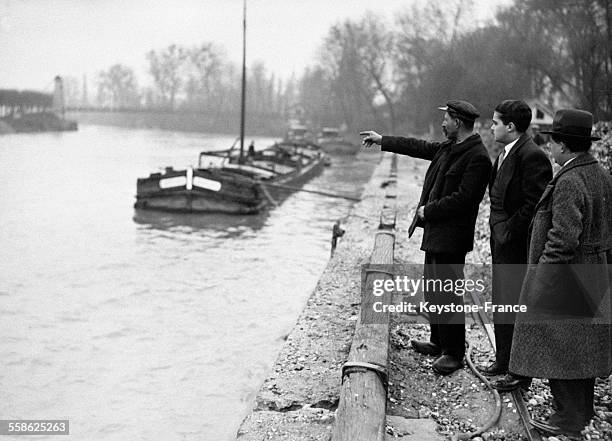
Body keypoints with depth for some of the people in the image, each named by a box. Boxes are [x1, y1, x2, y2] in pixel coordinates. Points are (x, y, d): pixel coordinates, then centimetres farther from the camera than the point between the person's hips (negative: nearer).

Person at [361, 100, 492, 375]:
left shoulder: (477, 157, -18)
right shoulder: (448, 147, 11)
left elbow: (463, 198, -23)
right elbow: (420, 147, 25)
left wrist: (428, 211, -14)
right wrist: (382, 141, 31)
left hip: (451, 237, -10)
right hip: (435, 232, 10)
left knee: (448, 294, -4)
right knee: (433, 289, 19)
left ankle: (454, 354, 6)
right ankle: (439, 342, 32)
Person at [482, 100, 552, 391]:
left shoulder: (532, 156, -19)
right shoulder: (505, 154, 13)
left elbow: (534, 204, -23)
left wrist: (507, 232, -17)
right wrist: (497, 231, 10)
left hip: (518, 247, -10)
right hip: (502, 246, 10)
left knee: (517, 310, -1)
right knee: (502, 307, 19)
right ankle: (503, 361, 32)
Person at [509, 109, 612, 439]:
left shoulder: (568, 182, -21)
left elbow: (563, 237, -25)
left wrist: (543, 273, -16)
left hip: (563, 279, -9)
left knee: (559, 347, 1)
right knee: (583, 346, 18)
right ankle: (582, 412, 31)